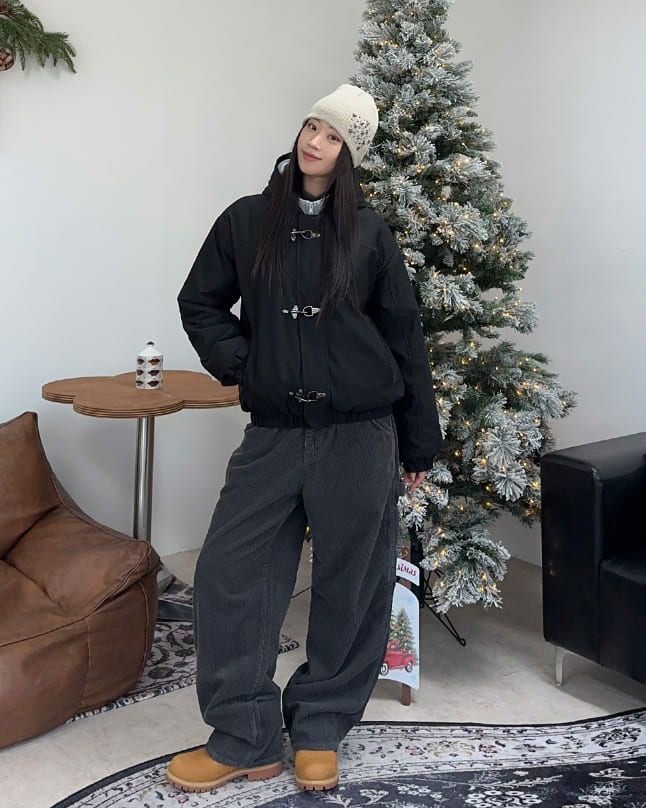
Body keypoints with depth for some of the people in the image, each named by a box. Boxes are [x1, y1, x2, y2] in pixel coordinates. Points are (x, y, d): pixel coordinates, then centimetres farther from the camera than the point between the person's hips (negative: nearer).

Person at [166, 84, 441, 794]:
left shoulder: (368, 234, 3)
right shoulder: (247, 221, 6)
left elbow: (403, 338, 5)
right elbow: (199, 302, 15)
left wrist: (418, 444, 5)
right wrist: (239, 364, -2)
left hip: (360, 436, -1)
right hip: (273, 434, 2)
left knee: (351, 587, 6)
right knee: (228, 573, -1)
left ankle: (319, 729, 26)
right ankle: (246, 740, 14)